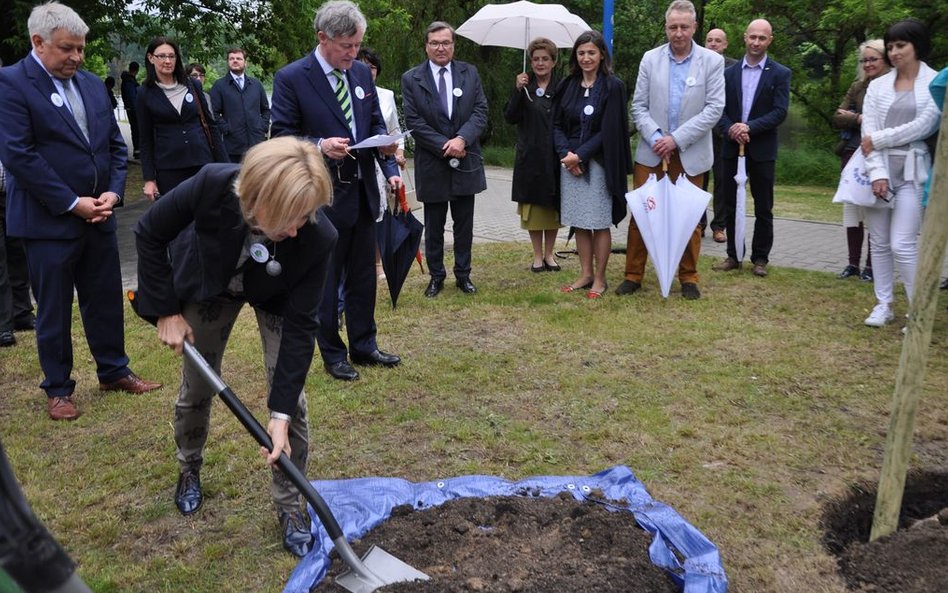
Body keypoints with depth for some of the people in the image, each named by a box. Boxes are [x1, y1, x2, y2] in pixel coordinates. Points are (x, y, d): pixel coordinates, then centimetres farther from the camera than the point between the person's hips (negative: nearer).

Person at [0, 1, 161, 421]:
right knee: (53, 310, 7)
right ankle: (58, 389, 21)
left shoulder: (93, 84, 10)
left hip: (98, 216, 6)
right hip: (48, 221, -5)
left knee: (106, 301, 14)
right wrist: (72, 203, -17)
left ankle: (114, 372, 30)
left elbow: (114, 144, 12)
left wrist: (113, 192, -4)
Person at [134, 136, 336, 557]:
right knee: (197, 385, 11)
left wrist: (280, 413, -31)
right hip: (209, 285, 1)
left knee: (291, 395, -9)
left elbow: (300, 324, -30)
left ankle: (290, 507, 10)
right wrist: (166, 310, -17)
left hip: (276, 297, 0)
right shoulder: (213, 186, -40)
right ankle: (189, 470, 41)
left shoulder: (318, 237, -39)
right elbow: (149, 234, -19)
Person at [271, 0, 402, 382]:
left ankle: (364, 346, 30)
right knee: (326, 280, 7)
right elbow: (282, 136, -10)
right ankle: (333, 355, 22)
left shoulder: (362, 73, 6)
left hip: (363, 192, 6)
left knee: (363, 276, 15)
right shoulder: (291, 78, -11)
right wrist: (320, 145, -26)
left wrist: (390, 167, -4)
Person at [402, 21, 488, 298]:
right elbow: (413, 121, -8)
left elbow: (480, 111, -1)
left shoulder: (470, 73, 5)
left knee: (464, 224, 10)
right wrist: (444, 146, -14)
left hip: (465, 161, 2)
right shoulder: (411, 78, -2)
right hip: (431, 164, -2)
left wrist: (462, 138, -18)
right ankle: (436, 276, 21)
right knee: (434, 226, 8)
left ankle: (463, 274, 22)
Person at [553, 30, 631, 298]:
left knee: (599, 223, 1)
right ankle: (585, 274, 19)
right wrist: (565, 153, -9)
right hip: (570, 163, 4)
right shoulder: (568, 85, 9)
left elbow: (609, 130, -10)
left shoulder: (613, 86, -5)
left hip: (598, 163, -4)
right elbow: (557, 124, 8)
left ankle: (599, 278, 12)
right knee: (579, 222, 8)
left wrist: (580, 155, -15)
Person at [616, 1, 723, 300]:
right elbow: (639, 106, 3)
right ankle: (633, 275, 13)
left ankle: (688, 278, 20)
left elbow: (714, 108, -8)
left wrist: (676, 139, -14)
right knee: (640, 214, 2)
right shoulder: (650, 59, 3)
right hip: (651, 152, 1)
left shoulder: (712, 61, -2)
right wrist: (656, 138, -12)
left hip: (690, 155, -1)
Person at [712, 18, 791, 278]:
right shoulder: (729, 73, 8)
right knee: (731, 205, 7)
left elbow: (780, 112, -8)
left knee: (763, 208, 4)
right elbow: (720, 109, 4)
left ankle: (760, 258, 14)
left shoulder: (780, 74, 0)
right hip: (732, 147, 3)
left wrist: (750, 128, -20)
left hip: (762, 149, -2)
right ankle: (733, 256, 17)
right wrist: (730, 130, -16)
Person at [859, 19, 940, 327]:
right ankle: (883, 305, 17)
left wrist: (878, 139, -7)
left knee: (901, 244, -11)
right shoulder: (877, 86, 9)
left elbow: (923, 126, -9)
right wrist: (877, 173, -10)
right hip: (880, 169, 4)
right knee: (879, 242, 7)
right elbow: (868, 132, 1)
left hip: (912, 171, -4)